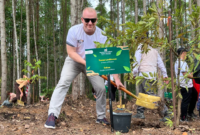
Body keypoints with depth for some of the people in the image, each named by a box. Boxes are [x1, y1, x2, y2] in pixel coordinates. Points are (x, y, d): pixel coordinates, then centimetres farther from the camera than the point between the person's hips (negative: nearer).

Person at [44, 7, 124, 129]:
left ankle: (101, 117, 15)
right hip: (74, 61, -1)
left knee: (101, 88, -5)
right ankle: (52, 115, -19)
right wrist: (86, 62, -33)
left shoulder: (102, 35, -23)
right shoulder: (74, 31, -25)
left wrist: (116, 78, -28)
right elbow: (71, 52, -19)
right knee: (63, 83, -19)